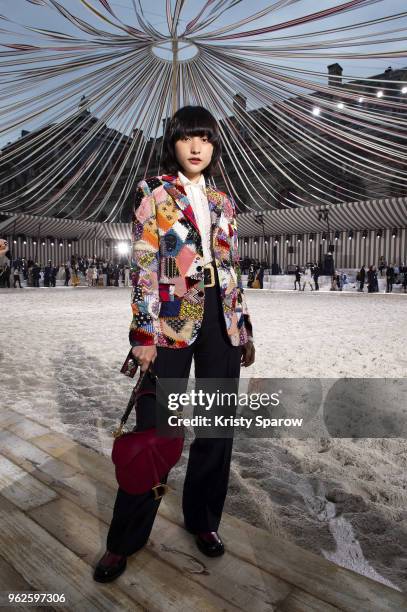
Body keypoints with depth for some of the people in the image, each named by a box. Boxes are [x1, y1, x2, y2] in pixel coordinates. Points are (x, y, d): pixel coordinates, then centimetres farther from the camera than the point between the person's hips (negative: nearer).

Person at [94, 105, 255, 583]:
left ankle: (203, 520, 32)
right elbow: (143, 265, -6)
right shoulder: (153, 191, 3)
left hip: (221, 320, 5)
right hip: (172, 318, -4)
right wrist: (143, 332, -13)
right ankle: (124, 540, 23)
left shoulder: (222, 201, 16)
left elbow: (232, 269, 15)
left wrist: (244, 329, 12)